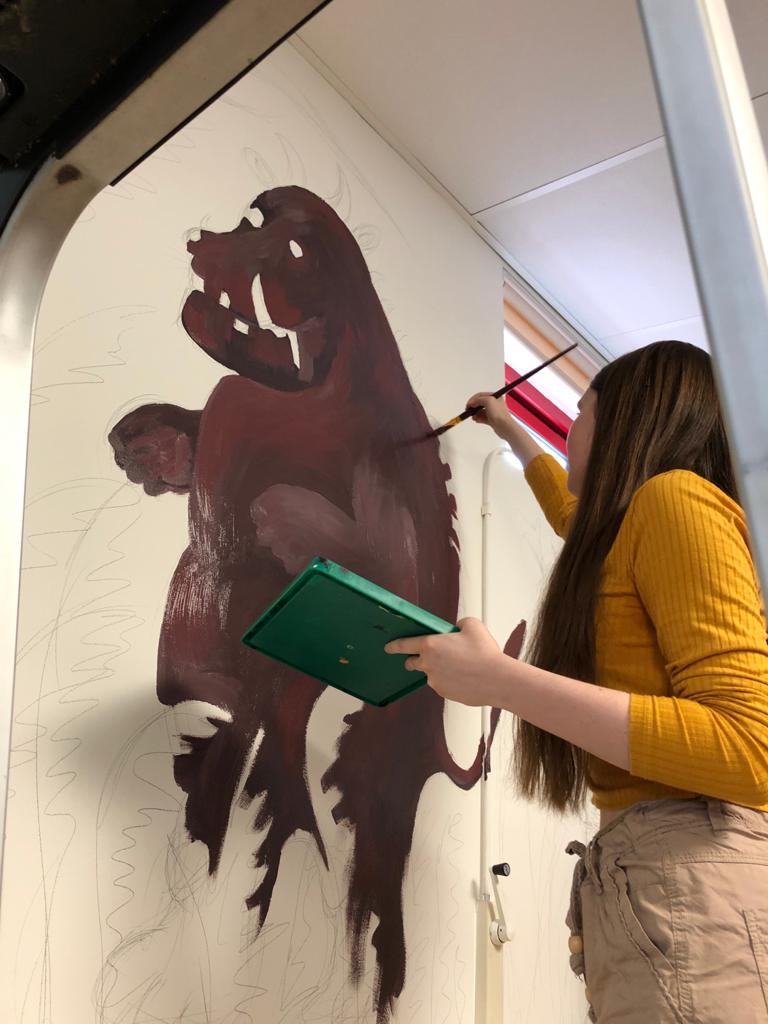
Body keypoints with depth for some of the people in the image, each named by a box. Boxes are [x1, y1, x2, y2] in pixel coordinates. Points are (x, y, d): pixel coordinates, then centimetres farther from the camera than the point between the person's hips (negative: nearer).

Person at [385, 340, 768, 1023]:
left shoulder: (673, 493, -8)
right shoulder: (630, 525, 20)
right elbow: (579, 519, 47)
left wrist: (501, 681, -19)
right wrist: (512, 433, 60)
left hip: (698, 876, -9)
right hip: (655, 877, 9)